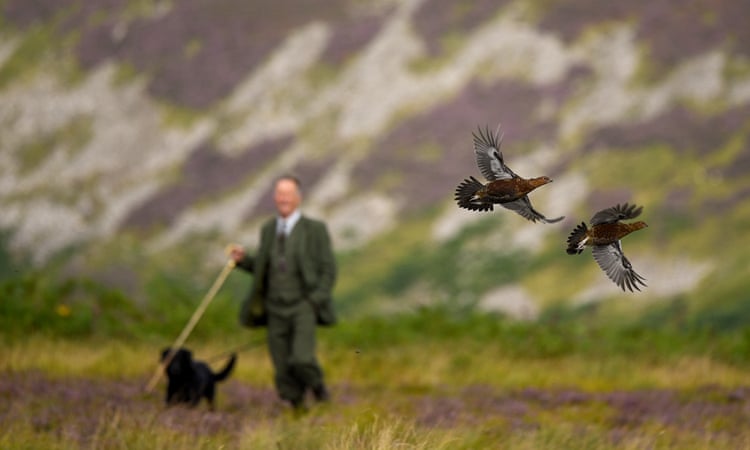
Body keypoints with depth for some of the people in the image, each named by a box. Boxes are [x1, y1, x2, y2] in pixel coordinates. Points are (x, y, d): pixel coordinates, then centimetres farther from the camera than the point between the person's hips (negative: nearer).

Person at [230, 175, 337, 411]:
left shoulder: (315, 229, -4)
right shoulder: (268, 229, 10)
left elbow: (328, 270, -3)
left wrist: (317, 302, -14)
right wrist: (243, 260, -1)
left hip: (303, 307, -4)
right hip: (276, 309, 4)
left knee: (302, 360, -21)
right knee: (284, 371, 1)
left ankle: (317, 384, 10)